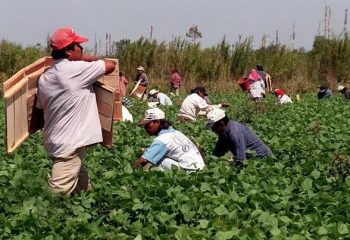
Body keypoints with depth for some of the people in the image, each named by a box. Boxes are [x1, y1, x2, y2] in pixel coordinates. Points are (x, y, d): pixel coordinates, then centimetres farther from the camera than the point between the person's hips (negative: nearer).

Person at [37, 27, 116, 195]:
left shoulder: (45, 77, 8)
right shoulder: (76, 69, -15)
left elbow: (41, 107, 16)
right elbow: (110, 66, -8)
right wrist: (85, 58, 8)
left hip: (57, 141, 9)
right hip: (69, 144, -9)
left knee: (83, 187, 20)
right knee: (58, 195, -9)